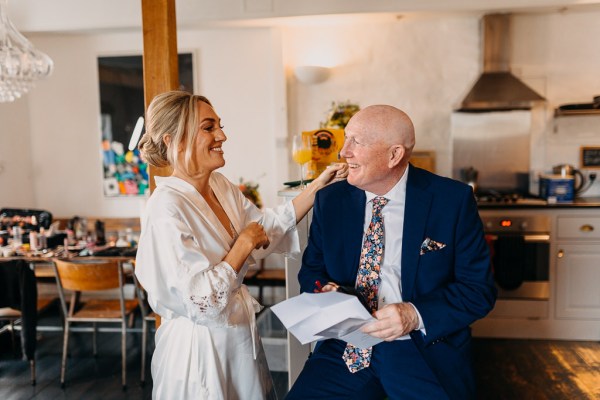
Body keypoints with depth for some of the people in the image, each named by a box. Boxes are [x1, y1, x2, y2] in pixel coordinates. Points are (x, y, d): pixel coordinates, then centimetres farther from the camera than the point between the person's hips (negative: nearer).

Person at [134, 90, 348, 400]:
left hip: (239, 333, 8)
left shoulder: (220, 186, -1)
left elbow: (266, 226, 8)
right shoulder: (166, 209, -25)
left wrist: (318, 185, 2)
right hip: (199, 348, -8)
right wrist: (244, 243, -20)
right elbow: (201, 301, -27)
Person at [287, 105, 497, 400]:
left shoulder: (453, 200, -7)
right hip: (345, 349, 2)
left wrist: (416, 315, -20)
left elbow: (479, 289, -5)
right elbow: (310, 271, 12)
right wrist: (323, 290, -10)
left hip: (425, 349, -2)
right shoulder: (329, 200, 3)